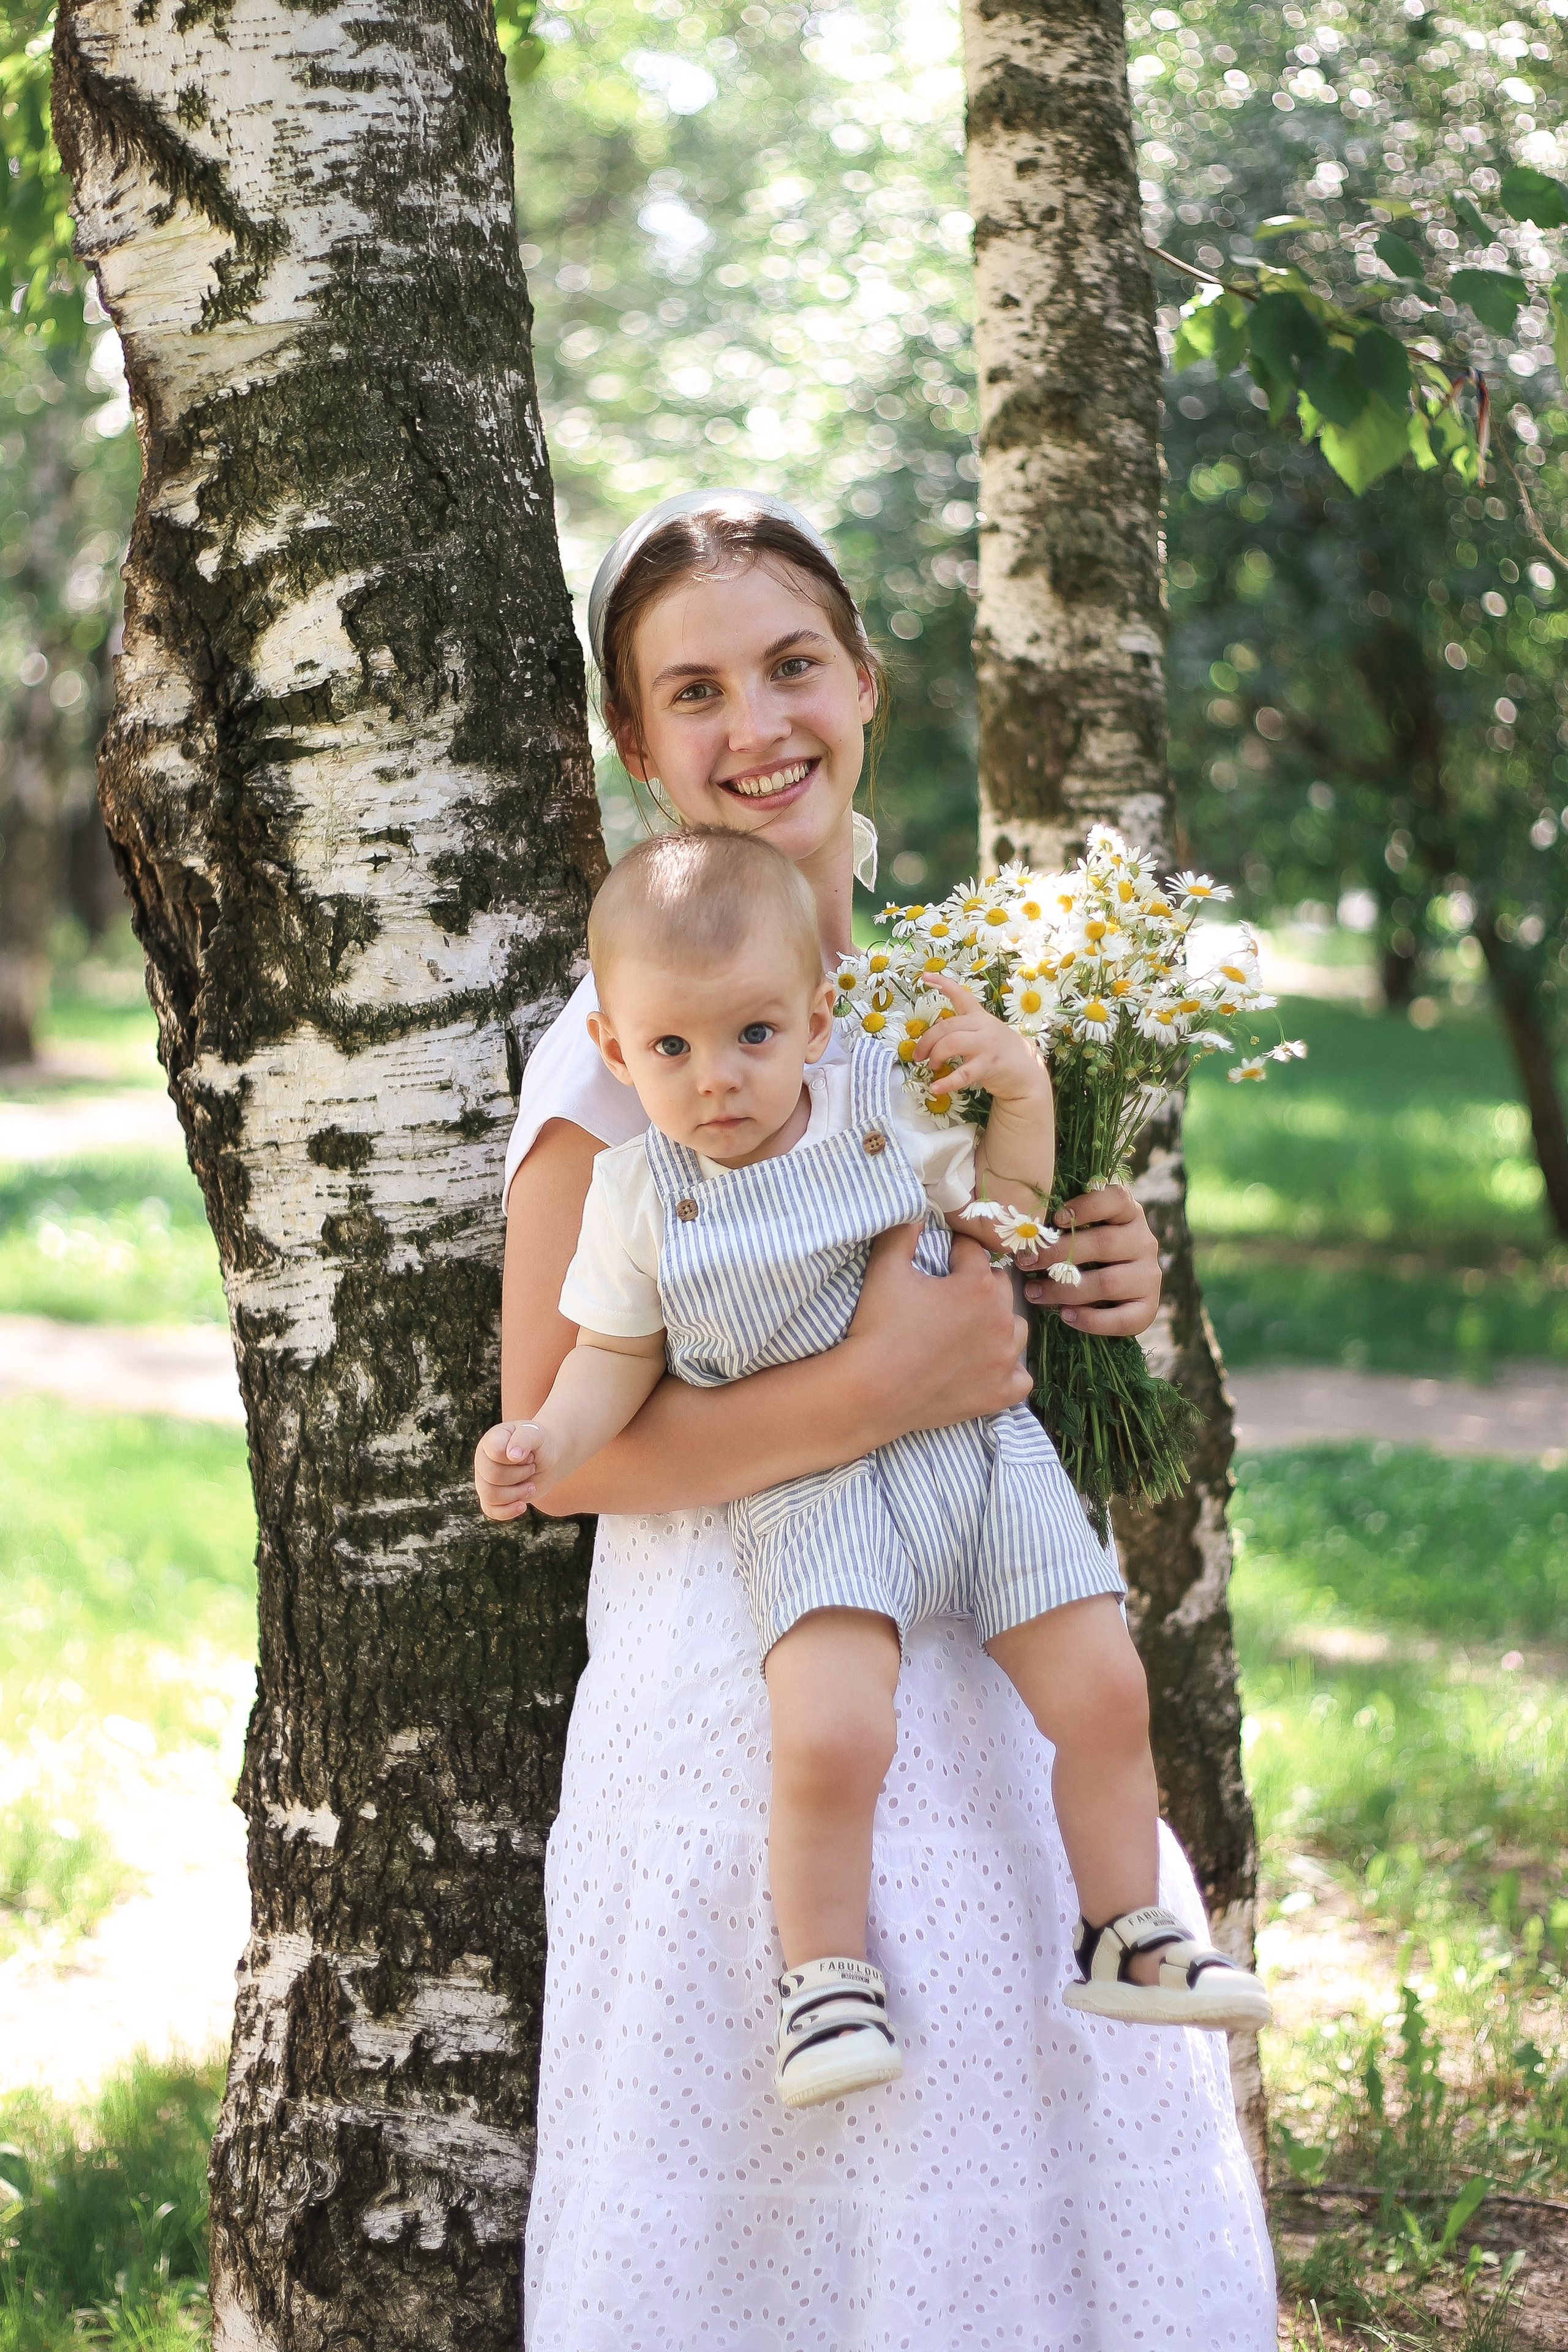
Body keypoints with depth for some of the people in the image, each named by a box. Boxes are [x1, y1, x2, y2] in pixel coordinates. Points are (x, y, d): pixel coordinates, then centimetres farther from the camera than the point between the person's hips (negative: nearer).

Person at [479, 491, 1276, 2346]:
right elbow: (554, 1446, -14)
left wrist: (1097, 1296, -2)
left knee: (1063, 2172, 13)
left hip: (999, 1690, 7)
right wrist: (878, 1393, -24)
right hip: (749, 1717, -6)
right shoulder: (619, 1046, -12)